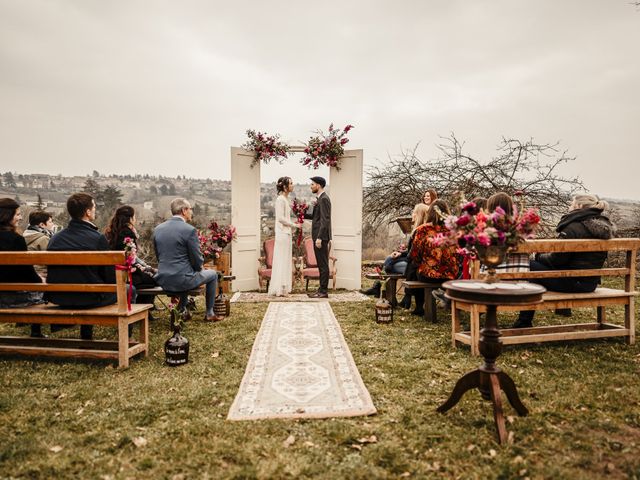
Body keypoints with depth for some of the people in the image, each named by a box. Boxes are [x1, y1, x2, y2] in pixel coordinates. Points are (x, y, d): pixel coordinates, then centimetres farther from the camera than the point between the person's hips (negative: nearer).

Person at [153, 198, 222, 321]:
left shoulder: (158, 229, 4)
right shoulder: (189, 230, -15)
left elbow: (159, 256, 13)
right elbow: (197, 260, -11)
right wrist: (199, 267, 11)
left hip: (163, 281, 7)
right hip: (182, 280, -7)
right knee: (213, 274, 20)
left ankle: (182, 310, 40)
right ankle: (209, 313, 26)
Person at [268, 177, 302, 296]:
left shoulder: (286, 199, 16)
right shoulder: (280, 199, -12)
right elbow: (280, 218, -17)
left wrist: (293, 226, 11)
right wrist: (294, 225, -11)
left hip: (287, 233, 9)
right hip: (282, 233, -9)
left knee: (286, 261, 10)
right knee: (281, 260, -5)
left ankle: (284, 288, 16)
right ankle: (279, 289, 0)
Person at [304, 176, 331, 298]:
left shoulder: (324, 199, -14)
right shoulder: (321, 198, 17)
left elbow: (325, 220, -20)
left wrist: (319, 237, -23)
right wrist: (303, 215, 12)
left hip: (321, 237, -10)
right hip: (319, 236, 10)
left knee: (323, 264, -5)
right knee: (321, 264, 12)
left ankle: (324, 292, 0)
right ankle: (322, 290, 18)